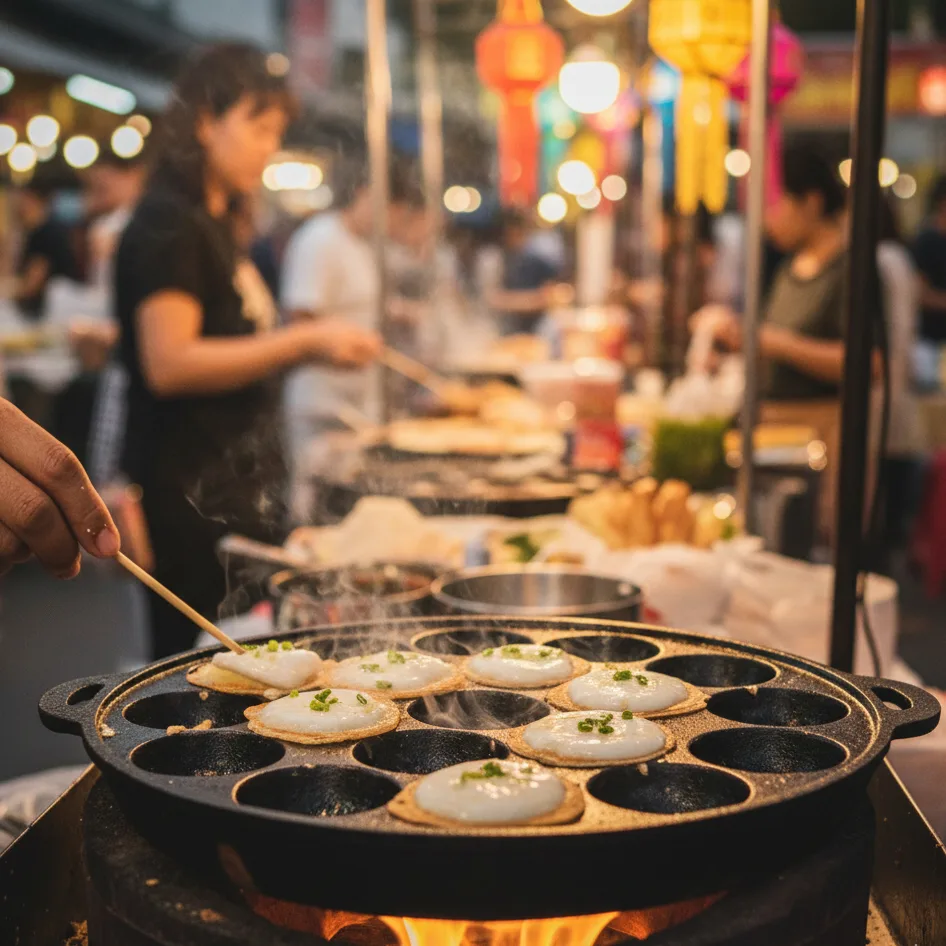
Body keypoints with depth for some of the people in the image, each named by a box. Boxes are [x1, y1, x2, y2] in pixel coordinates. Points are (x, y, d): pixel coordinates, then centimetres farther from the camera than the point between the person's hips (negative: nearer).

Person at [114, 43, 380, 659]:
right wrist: (302, 342, -19)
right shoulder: (168, 225, -11)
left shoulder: (214, 224, 18)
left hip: (235, 488, 10)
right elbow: (168, 364, -21)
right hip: (191, 498, -10)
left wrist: (306, 349, 15)